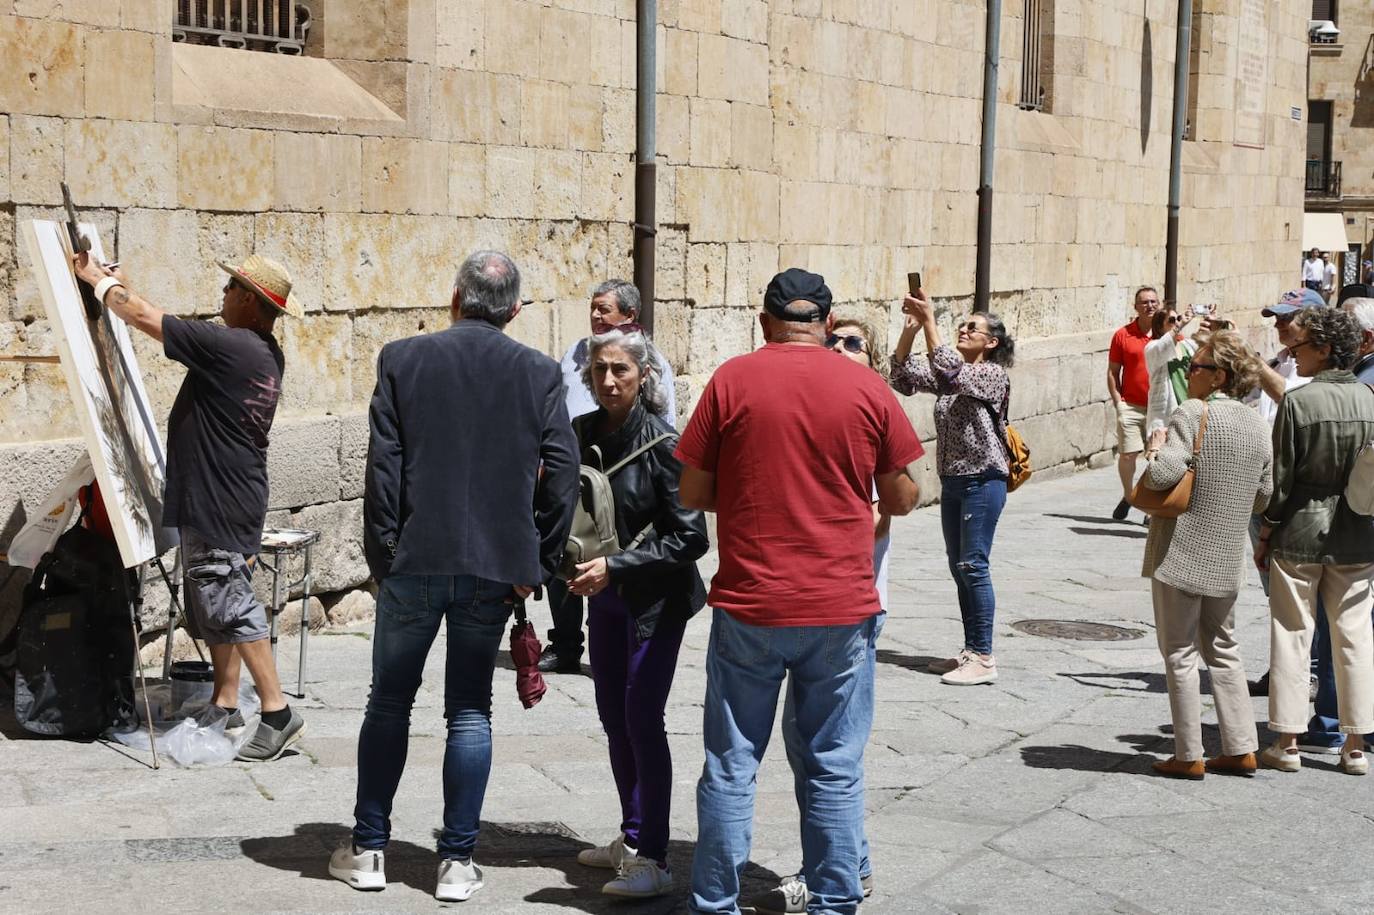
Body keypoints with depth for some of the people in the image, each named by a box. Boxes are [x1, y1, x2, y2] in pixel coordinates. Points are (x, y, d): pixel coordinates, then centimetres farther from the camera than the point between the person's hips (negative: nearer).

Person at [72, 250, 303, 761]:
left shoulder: (227, 346, -20)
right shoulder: (266, 354, 9)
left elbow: (144, 317, -15)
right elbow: (164, 323, 20)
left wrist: (99, 280, 1)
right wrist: (119, 287, 23)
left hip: (218, 502, -10)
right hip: (235, 496, 10)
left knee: (229, 606, -7)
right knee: (216, 607, 16)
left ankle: (278, 714, -5)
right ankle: (224, 707, 23)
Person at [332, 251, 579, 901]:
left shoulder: (402, 360, -3)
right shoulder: (540, 374, 0)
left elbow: (382, 465, -5)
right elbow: (561, 475, -3)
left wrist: (383, 554, 2)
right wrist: (539, 562, 5)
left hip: (414, 558, -1)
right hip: (496, 564, 1)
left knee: (389, 701, 14)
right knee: (470, 710, 10)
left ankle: (368, 849, 19)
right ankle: (457, 861, 10)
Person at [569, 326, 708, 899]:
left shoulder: (661, 444, -16)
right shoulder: (582, 434, 2)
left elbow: (690, 538, -16)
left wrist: (616, 567, -20)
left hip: (655, 600, -7)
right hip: (605, 596, 7)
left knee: (642, 720, -9)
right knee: (614, 719, 14)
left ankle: (652, 859, -3)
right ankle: (632, 837, 28)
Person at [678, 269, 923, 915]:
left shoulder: (731, 381, -3)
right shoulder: (866, 388, -1)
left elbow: (693, 493, -1)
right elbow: (903, 498, 3)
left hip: (747, 606, 0)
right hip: (841, 611, 1)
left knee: (730, 766, 9)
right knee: (835, 769, 9)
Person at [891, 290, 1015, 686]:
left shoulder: (993, 375, -10)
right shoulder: (950, 375, 11)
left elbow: (950, 373, -27)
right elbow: (903, 376, 2)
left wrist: (929, 320, -27)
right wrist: (910, 327, -10)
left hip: (983, 480, -8)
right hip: (952, 480, 8)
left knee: (973, 566, -7)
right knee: (960, 568, 11)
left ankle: (983, 658, -2)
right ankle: (971, 652, 19)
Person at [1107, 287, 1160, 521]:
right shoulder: (1123, 335, 2)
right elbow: (1113, 372, 6)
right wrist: (1118, 402, -2)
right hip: (1131, 406, 0)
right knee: (1127, 455, -2)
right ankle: (1128, 496, 22)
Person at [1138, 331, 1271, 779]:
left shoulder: (1193, 413, -15)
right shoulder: (1257, 425, 7)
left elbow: (1164, 474, -25)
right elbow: (1263, 496, 13)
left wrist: (1155, 448, -7)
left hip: (1181, 554, -7)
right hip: (1228, 558, 7)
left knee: (1180, 654, 3)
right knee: (1223, 650, 18)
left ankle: (1188, 756, 7)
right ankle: (1240, 749, 18)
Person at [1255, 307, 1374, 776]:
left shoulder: (1297, 401, -13)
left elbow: (1281, 477, -11)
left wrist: (1264, 535, -1)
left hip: (1300, 531, -4)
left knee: (1291, 632, 5)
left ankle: (1287, 742, 8)